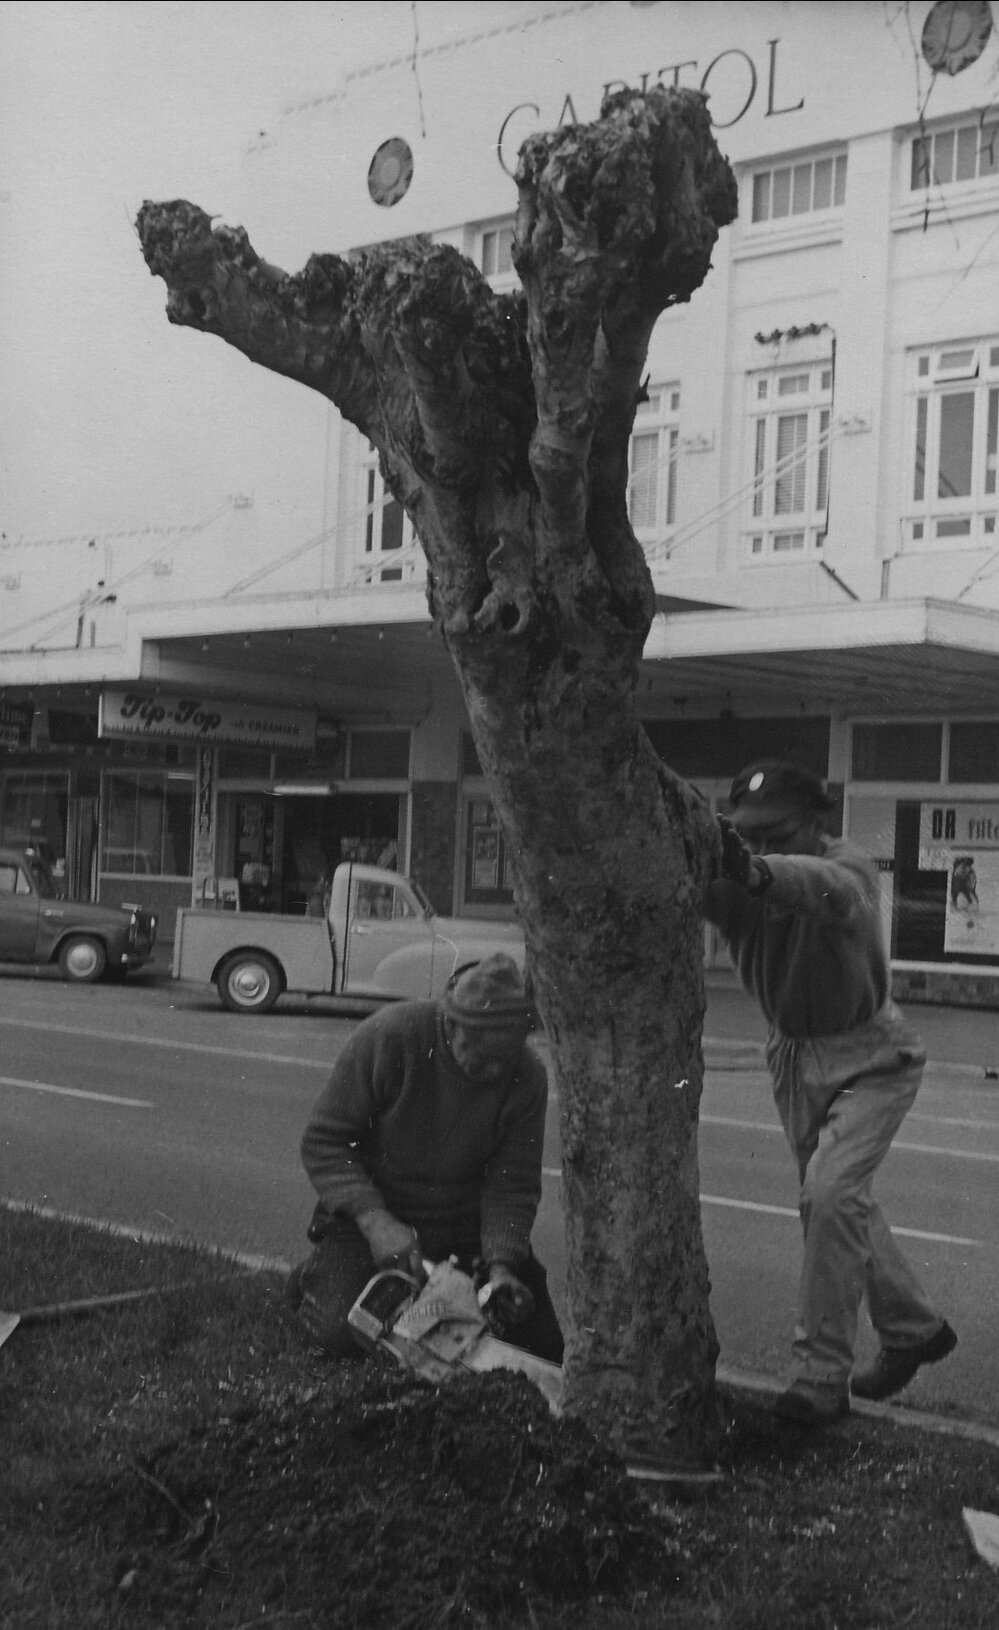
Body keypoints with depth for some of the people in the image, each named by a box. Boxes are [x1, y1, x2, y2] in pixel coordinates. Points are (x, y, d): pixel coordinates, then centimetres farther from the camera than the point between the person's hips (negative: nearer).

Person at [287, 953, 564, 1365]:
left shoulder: (527, 1077, -14)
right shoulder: (388, 1036, -23)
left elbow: (513, 1183, -9)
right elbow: (323, 1142, -17)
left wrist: (501, 1265, -25)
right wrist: (375, 1220, -29)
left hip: (466, 1223, 3)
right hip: (373, 1209, -3)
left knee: (543, 1348, -2)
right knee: (338, 1332, -25)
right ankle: (317, 1277, 11)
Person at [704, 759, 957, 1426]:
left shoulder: (849, 868, -27)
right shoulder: (734, 878, -15)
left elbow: (825, 886, -52)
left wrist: (760, 870, -73)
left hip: (871, 1055, -6)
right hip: (795, 1052, 6)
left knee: (831, 1195, -20)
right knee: (840, 1203, 16)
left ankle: (822, 1378, -10)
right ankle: (914, 1328, 39)